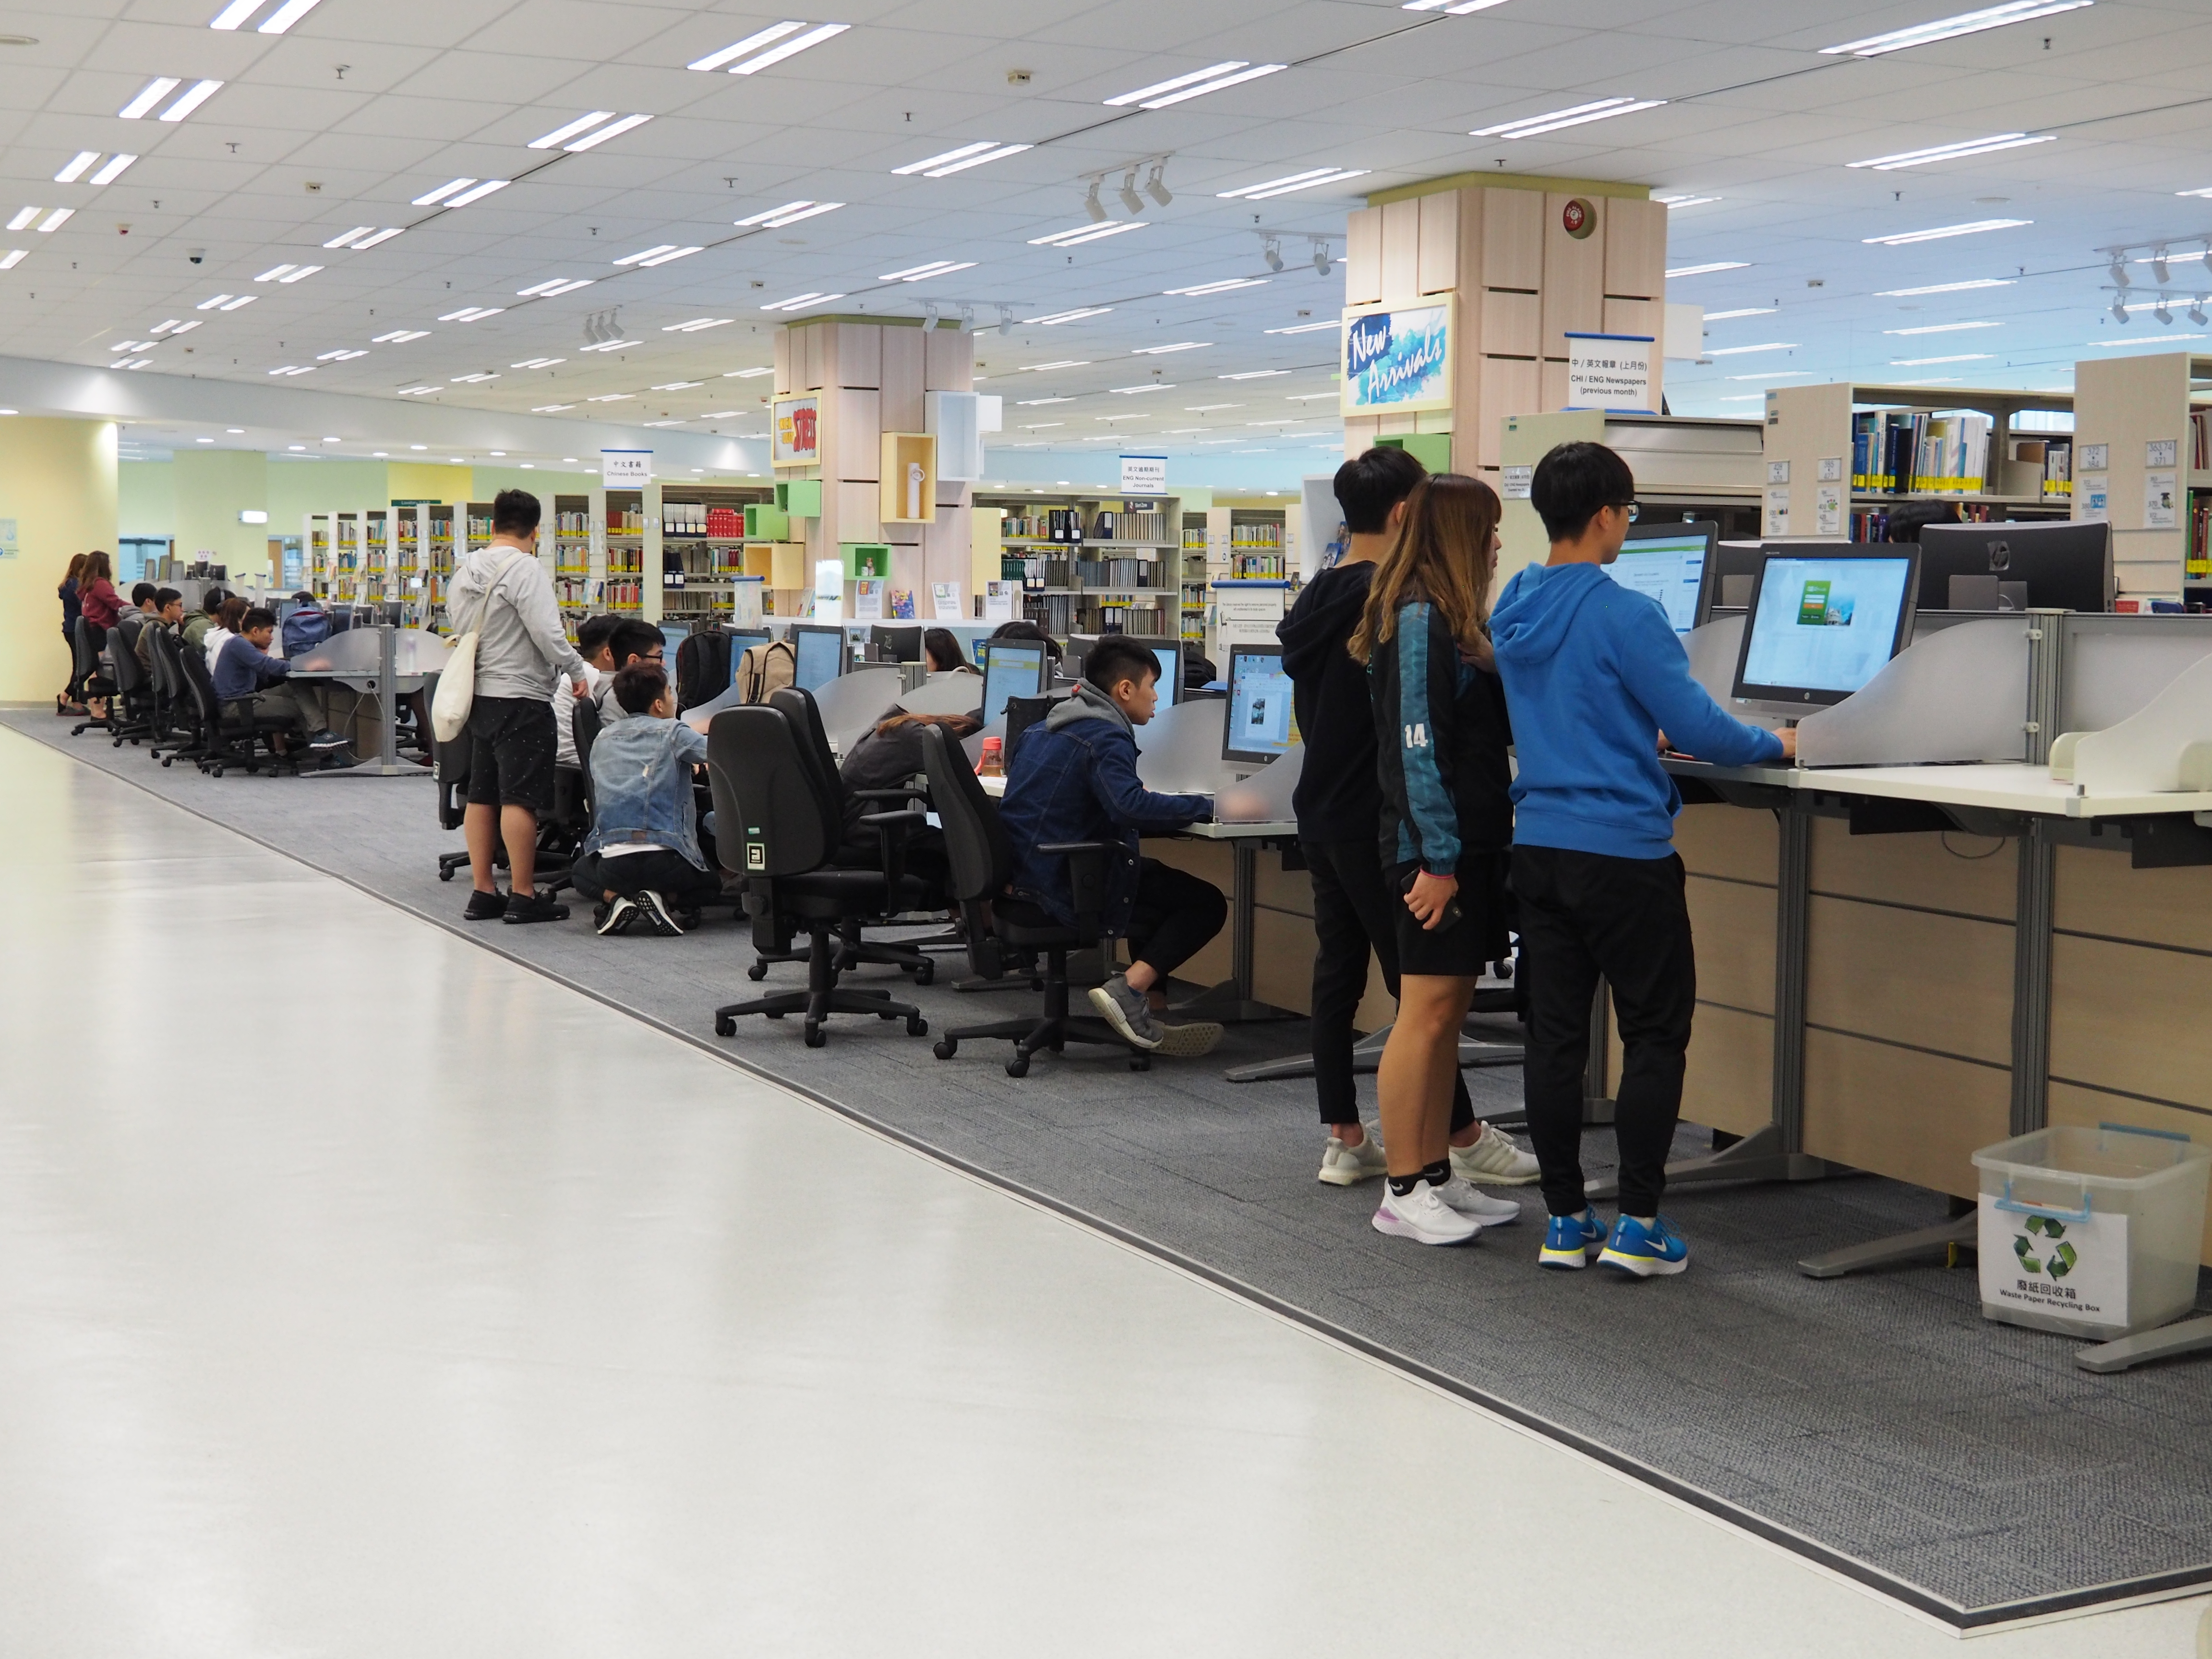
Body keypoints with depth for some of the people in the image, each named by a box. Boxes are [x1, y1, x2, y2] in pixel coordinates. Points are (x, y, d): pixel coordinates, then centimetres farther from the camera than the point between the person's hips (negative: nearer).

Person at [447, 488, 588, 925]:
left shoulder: (464, 570, 11)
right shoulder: (524, 568, -14)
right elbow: (547, 632, -19)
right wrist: (576, 671, -6)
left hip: (479, 696, 8)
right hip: (520, 697, -8)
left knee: (482, 794, 11)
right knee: (521, 797, -6)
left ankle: (483, 891, 15)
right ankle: (523, 896, -4)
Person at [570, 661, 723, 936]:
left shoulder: (603, 739, 18)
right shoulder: (672, 732, 2)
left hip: (611, 860, 3)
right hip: (665, 860, -3)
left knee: (581, 871, 37)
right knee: (711, 884, 28)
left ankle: (613, 898, 5)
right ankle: (665, 899, -2)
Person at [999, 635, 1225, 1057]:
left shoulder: (1048, 728, 15)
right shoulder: (1105, 737, -15)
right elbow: (1129, 808, -32)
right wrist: (1210, 807, -24)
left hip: (1028, 875, 10)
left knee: (1154, 877, 31)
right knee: (1207, 903, -2)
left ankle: (1151, 1005, 20)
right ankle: (1131, 989, -14)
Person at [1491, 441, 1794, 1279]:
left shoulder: (1512, 610, 8)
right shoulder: (1623, 615, -15)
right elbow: (1696, 724, -15)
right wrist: (1774, 745, 3)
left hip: (1538, 846, 7)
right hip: (1622, 854, -7)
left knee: (1555, 1034, 8)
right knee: (1655, 1035, 3)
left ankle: (1565, 1220, 14)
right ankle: (1638, 1224, 4)